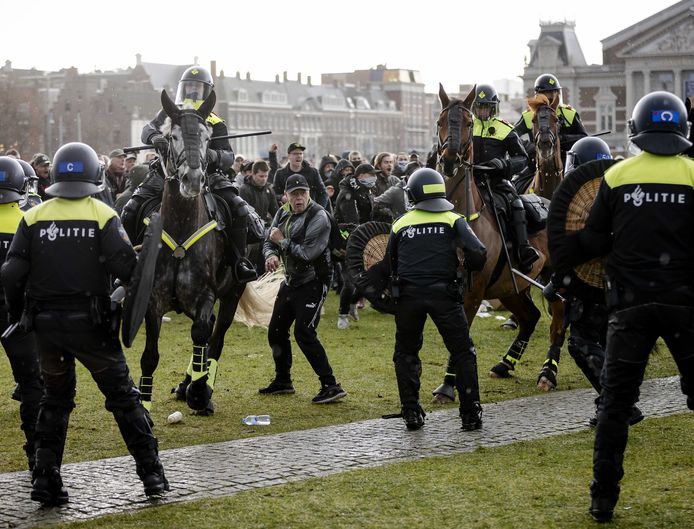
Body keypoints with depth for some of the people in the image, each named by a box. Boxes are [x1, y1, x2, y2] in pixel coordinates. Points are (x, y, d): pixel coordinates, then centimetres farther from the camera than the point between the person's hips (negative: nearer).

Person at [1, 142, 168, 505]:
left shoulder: (33, 218, 2)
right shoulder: (103, 216, -5)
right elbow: (127, 267, -14)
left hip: (46, 324, 3)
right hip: (91, 324, -2)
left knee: (55, 399, 17)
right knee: (123, 396, 8)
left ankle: (45, 478, 13)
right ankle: (151, 472, 9)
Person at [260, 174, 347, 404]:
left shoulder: (318, 217, -19)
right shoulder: (283, 213, 5)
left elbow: (307, 253, -25)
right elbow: (269, 242, 8)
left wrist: (282, 241, -16)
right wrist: (271, 255, -15)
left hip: (312, 283, -8)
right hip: (290, 280, 8)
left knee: (304, 333, -17)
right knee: (276, 331, 14)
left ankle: (331, 386, -13)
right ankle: (283, 381, 31)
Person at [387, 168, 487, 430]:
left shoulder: (400, 224, 7)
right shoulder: (453, 220, 3)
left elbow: (390, 264, 13)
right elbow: (477, 253, -9)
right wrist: (470, 267, 11)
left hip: (408, 295, 1)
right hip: (444, 293, -1)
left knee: (406, 353, 16)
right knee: (463, 352, 8)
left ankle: (411, 413, 11)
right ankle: (471, 414, 4)